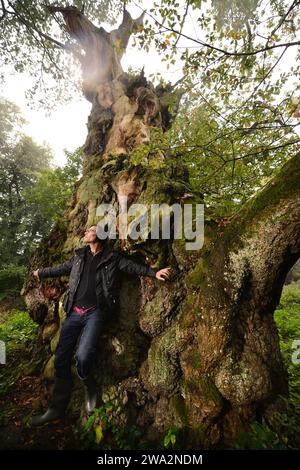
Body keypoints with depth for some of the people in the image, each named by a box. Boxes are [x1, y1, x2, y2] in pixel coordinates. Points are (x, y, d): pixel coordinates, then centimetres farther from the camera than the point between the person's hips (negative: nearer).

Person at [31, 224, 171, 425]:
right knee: (61, 359, 5)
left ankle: (90, 388, 13)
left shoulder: (112, 257, 1)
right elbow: (62, 268, 30)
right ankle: (58, 407, 27)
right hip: (74, 312, 5)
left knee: (82, 356, -21)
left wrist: (154, 272, -18)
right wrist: (42, 272, 43)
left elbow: (133, 266, -4)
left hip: (95, 312, -5)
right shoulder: (79, 255, 15)